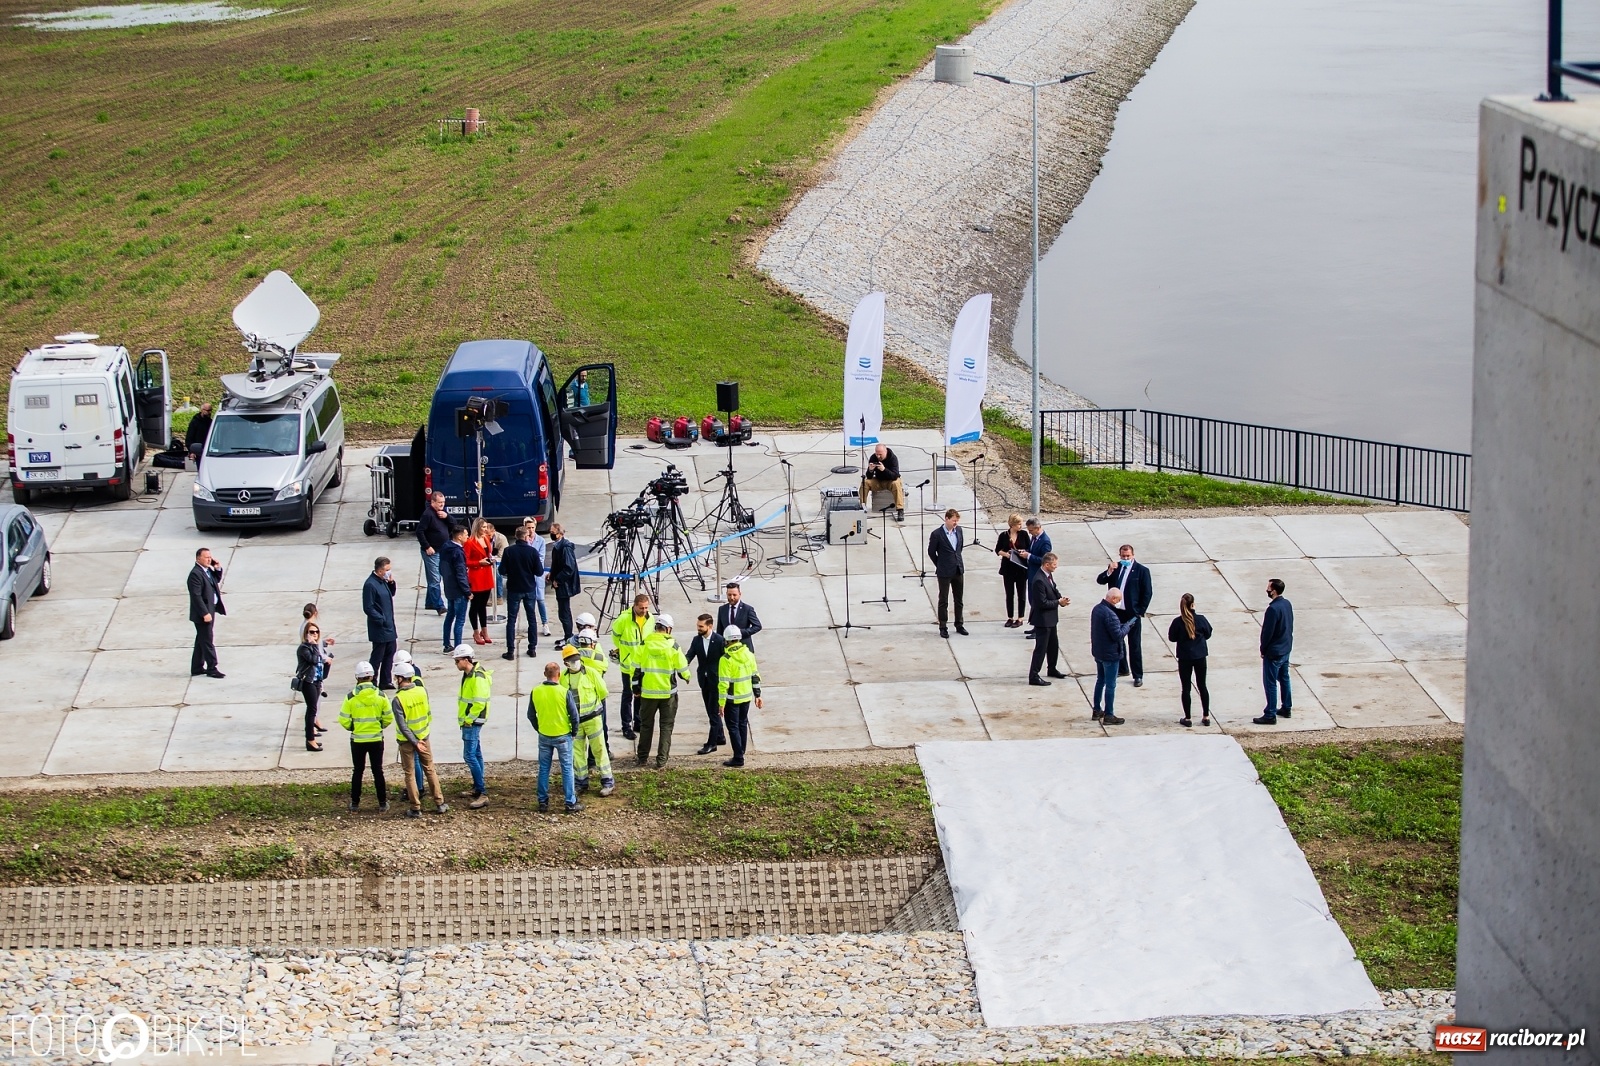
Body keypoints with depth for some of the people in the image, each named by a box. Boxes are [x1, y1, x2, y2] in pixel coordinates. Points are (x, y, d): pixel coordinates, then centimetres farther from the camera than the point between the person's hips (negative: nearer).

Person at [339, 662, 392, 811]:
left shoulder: (351, 697, -11)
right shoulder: (380, 695, -8)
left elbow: (344, 720, -8)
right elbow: (389, 718, -2)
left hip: (357, 739, -1)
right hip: (376, 739, 1)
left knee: (358, 771, 11)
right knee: (378, 771, 10)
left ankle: (355, 803, 16)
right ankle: (382, 803, 13)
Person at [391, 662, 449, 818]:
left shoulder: (397, 700, -19)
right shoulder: (422, 691, -7)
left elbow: (402, 725, -20)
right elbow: (429, 713, 4)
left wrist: (415, 742, -16)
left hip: (407, 740, -4)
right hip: (424, 736, 4)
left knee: (409, 774, 8)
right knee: (430, 769, 16)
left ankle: (415, 808, 10)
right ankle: (439, 803, 20)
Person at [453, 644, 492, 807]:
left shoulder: (478, 677, -20)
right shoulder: (468, 674, 12)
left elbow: (479, 702, -25)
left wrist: (468, 720, -17)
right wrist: (465, 719, 14)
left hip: (472, 722, -11)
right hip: (468, 721, 11)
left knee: (469, 756, -13)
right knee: (476, 754, 17)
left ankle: (483, 795, -15)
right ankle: (477, 789, 26)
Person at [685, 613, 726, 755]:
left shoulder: (720, 640, -14)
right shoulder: (696, 640, 0)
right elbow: (689, 656, -7)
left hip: (717, 680, -6)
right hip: (704, 680, 6)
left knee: (714, 711, -3)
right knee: (712, 711, 16)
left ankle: (712, 743, 1)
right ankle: (719, 737, 31)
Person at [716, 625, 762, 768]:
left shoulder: (726, 659, -19)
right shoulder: (749, 654, 0)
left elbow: (723, 683, -20)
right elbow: (755, 676, 7)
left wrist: (721, 703, -15)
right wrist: (757, 695, 15)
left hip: (732, 699, -6)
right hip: (746, 697, 6)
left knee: (733, 727, 1)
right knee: (743, 724, 18)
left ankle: (738, 758, 1)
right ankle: (740, 753, 27)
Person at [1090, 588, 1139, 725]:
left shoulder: (1097, 609, 3)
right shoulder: (1110, 614, -27)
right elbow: (1118, 635, -24)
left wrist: (1123, 625, 3)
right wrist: (1128, 625, -9)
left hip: (1098, 651, 9)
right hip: (1110, 654, -9)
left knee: (1100, 680, 21)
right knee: (1110, 685, 0)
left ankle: (1097, 711, 29)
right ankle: (1109, 716, 6)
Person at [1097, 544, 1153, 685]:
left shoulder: (1142, 570, -8)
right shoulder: (1114, 567, 4)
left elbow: (1148, 593, -7)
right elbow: (1100, 580, -1)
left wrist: (1140, 611, -11)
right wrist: (1109, 571, -19)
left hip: (1132, 613, -5)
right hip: (1115, 611, 5)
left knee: (1134, 645, 2)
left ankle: (1138, 676, 8)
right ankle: (1122, 669, 32)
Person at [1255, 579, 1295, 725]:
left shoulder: (1273, 609, -26)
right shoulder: (1287, 604, 2)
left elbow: (1267, 632, -22)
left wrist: (1263, 649, -9)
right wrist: (1286, 642, 19)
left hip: (1274, 652, -9)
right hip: (1286, 648, 9)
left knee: (1270, 683, -1)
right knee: (1284, 678, 21)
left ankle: (1270, 715, 3)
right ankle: (1287, 709, 31)